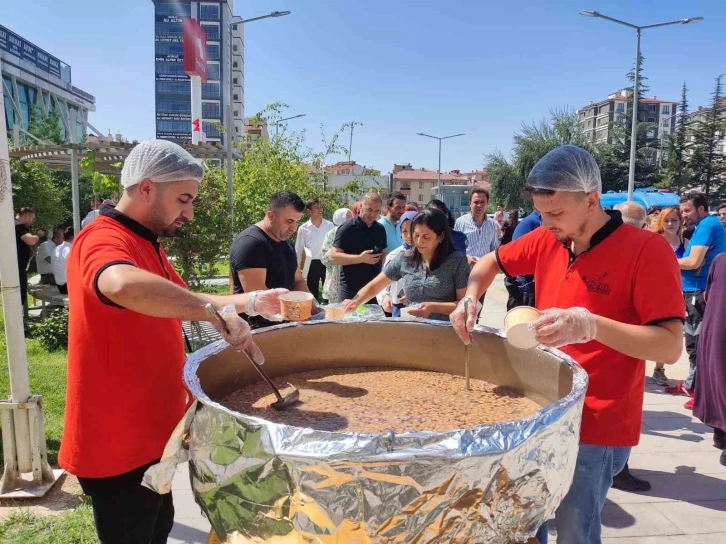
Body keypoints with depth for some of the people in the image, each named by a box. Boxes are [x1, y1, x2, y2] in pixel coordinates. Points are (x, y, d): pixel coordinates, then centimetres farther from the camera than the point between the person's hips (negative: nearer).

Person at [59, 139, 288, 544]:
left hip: (149, 431, 9)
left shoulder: (146, 244, 11)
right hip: (117, 444, -9)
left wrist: (251, 302, 9)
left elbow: (184, 303, 20)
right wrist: (219, 312, -42)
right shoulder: (104, 240, -22)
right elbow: (124, 285, -47)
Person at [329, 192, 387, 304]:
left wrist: (380, 258, -1)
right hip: (351, 289, -5)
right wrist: (360, 258, -23)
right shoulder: (347, 228, -10)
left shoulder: (380, 229, 8)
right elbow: (333, 256, -15)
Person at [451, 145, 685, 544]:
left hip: (596, 426, -6)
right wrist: (470, 297, -4)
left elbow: (671, 347, -21)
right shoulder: (547, 241, 0)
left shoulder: (647, 250, -17)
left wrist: (591, 325, -35)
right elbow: (492, 262, 16)